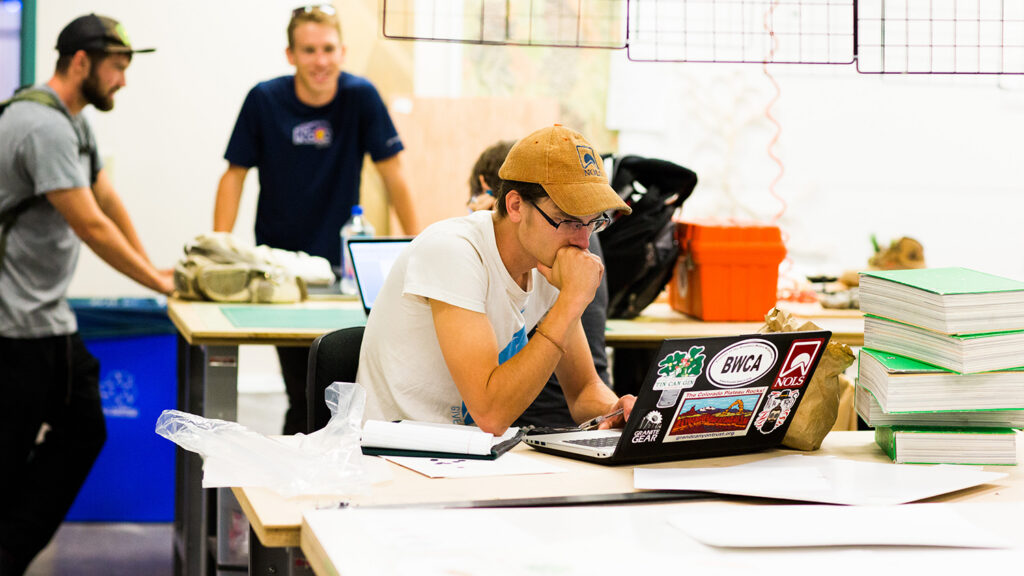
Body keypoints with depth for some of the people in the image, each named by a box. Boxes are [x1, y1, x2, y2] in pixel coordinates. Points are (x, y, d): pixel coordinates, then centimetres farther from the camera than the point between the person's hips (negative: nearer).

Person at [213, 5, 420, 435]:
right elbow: (234, 175, 0)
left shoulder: (360, 97, -7)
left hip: (339, 262, 1)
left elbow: (392, 173, -3)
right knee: (303, 392, -6)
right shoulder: (264, 100, -6)